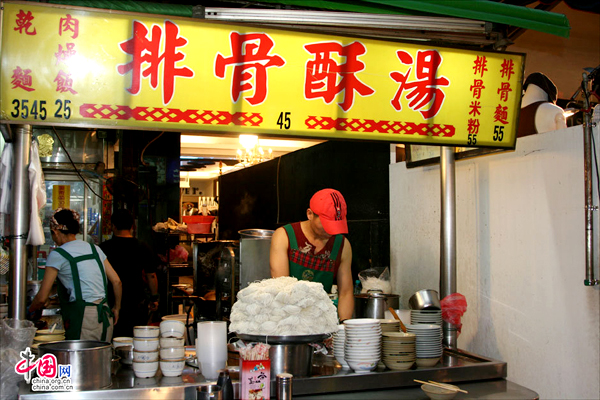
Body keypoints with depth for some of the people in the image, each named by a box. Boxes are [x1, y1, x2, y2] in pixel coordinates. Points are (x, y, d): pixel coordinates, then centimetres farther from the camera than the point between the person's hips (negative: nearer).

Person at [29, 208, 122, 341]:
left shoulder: (58, 255, -4)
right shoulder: (95, 249, 12)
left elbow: (42, 298, -2)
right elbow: (116, 281, 12)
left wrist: (29, 311, 17)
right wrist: (116, 308, 25)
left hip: (82, 319, -6)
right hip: (105, 318, 6)